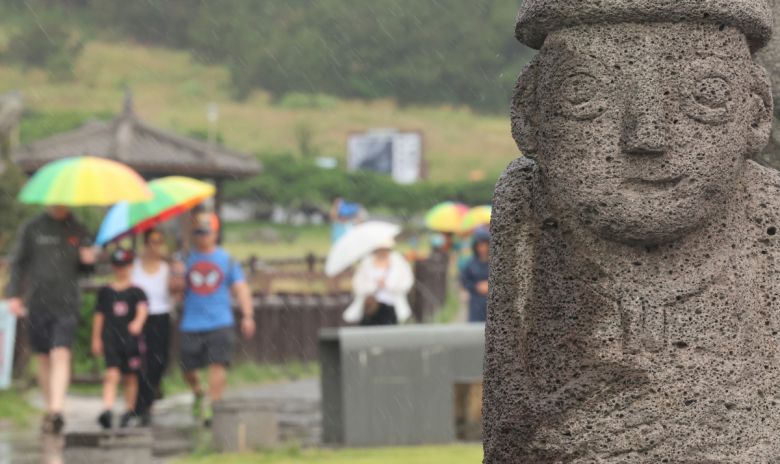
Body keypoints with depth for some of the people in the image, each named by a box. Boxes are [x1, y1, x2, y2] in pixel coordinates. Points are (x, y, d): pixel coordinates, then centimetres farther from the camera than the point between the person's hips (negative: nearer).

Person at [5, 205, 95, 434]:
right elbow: (18, 263, 6)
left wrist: (88, 260, -6)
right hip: (37, 303, 1)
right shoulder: (32, 228, 5)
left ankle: (56, 411, -24)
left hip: (66, 305, -1)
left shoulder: (77, 231, 8)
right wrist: (13, 294, -3)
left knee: (61, 355, -16)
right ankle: (49, 409, 20)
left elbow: (83, 268, 17)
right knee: (43, 359, 8)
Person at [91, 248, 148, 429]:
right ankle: (107, 409, -25)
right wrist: (96, 338, 13)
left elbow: (143, 308, -14)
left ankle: (129, 410, 21)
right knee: (112, 374, -14)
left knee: (130, 377, 9)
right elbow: (99, 315, 13)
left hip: (131, 340, 0)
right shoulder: (105, 291, 8)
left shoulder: (136, 292, 2)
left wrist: (138, 322, -36)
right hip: (111, 340, 0)